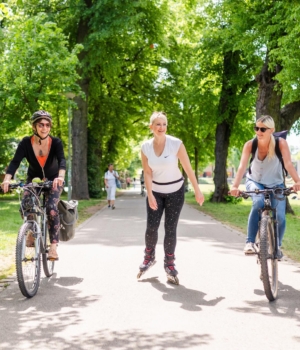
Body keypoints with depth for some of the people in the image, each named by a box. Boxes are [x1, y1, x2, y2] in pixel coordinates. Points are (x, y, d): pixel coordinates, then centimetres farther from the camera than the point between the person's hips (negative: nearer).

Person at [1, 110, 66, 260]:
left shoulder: (56, 142, -22)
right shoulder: (26, 142, -20)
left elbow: (62, 160, -36)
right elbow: (15, 162, -29)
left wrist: (60, 176, -58)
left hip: (53, 180, -2)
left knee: (51, 208, -24)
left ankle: (53, 246, -18)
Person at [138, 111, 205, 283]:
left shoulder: (176, 144, -16)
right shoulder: (146, 147, -7)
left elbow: (188, 168, -13)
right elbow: (148, 173, -7)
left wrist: (197, 190, -12)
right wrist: (150, 195, -16)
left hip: (175, 191, -2)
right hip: (156, 191, 2)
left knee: (170, 229, -3)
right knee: (151, 227, -4)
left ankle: (169, 263, 13)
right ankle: (149, 256, 22)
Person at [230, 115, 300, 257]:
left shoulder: (281, 143, -23)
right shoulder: (250, 145, -21)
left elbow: (288, 164, -35)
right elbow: (242, 166, -32)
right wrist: (235, 186, -48)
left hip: (275, 185, 1)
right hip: (255, 182, -1)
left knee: (280, 217, -14)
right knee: (258, 203, -33)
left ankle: (277, 245, 16)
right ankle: (250, 242, -23)